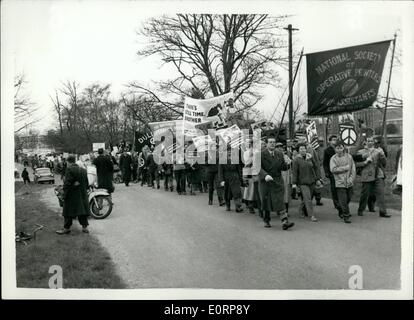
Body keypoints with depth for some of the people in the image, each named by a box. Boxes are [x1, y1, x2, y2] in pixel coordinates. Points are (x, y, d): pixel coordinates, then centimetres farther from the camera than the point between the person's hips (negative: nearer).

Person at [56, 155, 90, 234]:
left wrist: (64, 195, -11)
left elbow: (67, 183, -18)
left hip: (71, 195, -6)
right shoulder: (83, 170, 6)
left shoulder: (69, 169, -14)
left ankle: (66, 228, 13)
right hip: (82, 195, 6)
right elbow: (86, 184, 9)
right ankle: (85, 227, 16)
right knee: (82, 210, 12)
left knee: (68, 211, 5)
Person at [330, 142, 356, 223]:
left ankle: (343, 212, 38)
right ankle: (346, 215, 10)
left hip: (349, 183, 3)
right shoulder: (333, 158, -4)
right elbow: (333, 169, -17)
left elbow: (353, 169, 3)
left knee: (348, 199, 15)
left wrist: (351, 178, -9)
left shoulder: (349, 156, 3)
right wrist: (345, 168, -15)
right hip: (340, 183, -3)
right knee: (343, 200, -3)